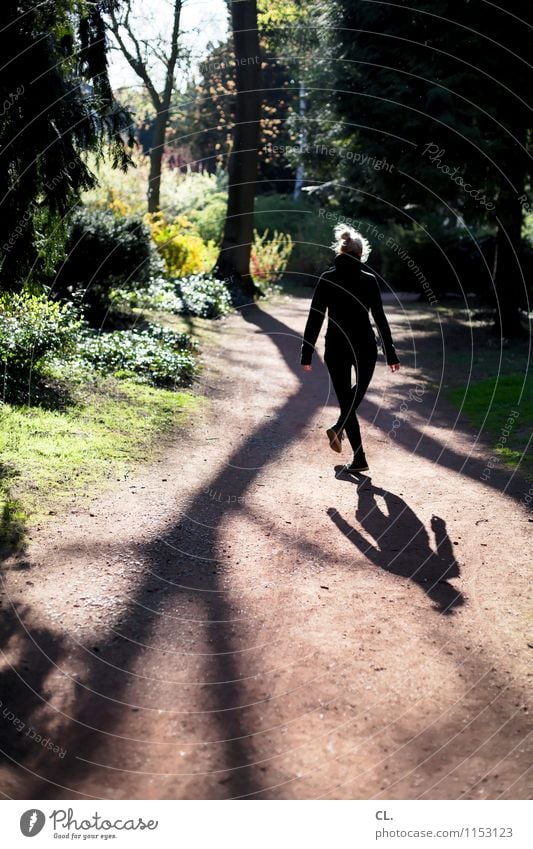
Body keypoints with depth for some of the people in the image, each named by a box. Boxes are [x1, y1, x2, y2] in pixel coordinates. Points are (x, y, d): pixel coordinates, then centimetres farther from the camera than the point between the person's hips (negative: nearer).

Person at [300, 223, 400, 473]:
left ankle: (359, 459, 5)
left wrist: (307, 354, -1)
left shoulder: (327, 279, -2)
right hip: (364, 347, 0)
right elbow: (380, 319, -3)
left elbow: (315, 318, -4)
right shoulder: (369, 280, -3)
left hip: (336, 348, 0)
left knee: (346, 399, 9)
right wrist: (390, 354, 2)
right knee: (358, 391, 28)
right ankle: (338, 428, 10)